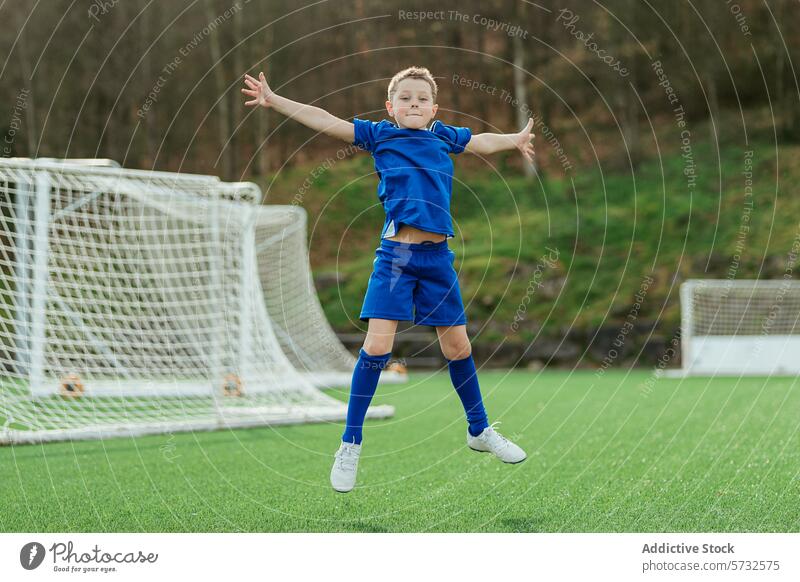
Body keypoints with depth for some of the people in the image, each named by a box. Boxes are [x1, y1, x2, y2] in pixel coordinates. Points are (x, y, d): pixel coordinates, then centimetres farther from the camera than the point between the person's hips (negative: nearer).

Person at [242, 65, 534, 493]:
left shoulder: (445, 136, 13)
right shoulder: (377, 134, 4)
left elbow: (483, 142, 32)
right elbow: (324, 121, 1)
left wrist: (516, 139, 25)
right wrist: (274, 101, -4)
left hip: (438, 256, 3)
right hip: (394, 254, -3)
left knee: (458, 346, 10)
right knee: (376, 346, -11)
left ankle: (480, 430, 30)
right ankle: (350, 446, 0)